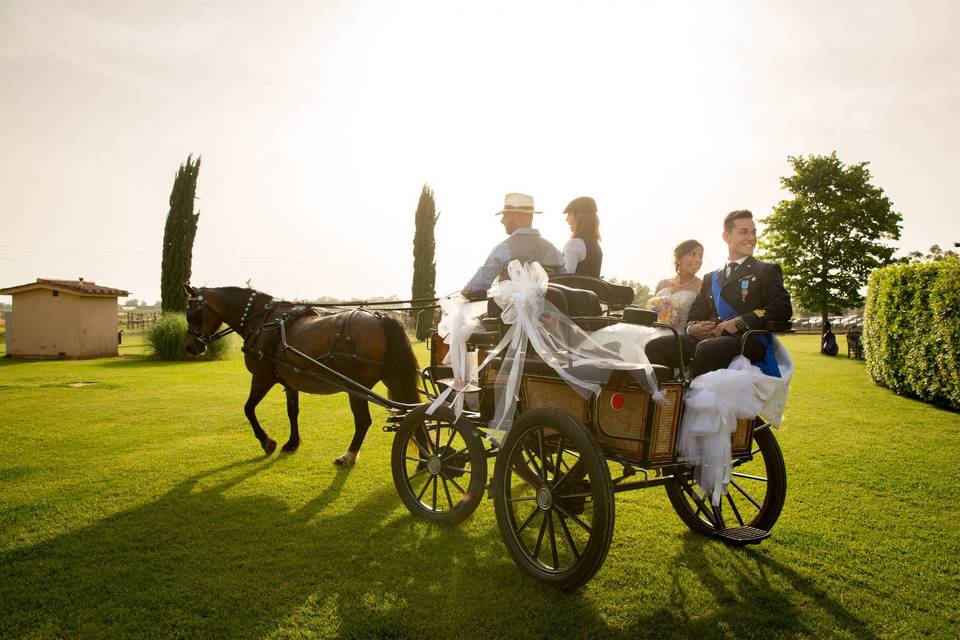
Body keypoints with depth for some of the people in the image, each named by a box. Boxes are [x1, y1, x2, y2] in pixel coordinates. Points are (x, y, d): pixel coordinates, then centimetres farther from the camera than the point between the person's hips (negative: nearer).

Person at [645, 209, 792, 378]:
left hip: (749, 340, -4)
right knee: (655, 347, -19)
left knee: (707, 349, -38)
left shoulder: (767, 271, 15)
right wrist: (692, 328, -1)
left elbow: (783, 308, -2)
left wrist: (739, 323, -14)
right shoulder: (711, 278, 29)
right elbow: (696, 314, 25)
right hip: (709, 339, 5)